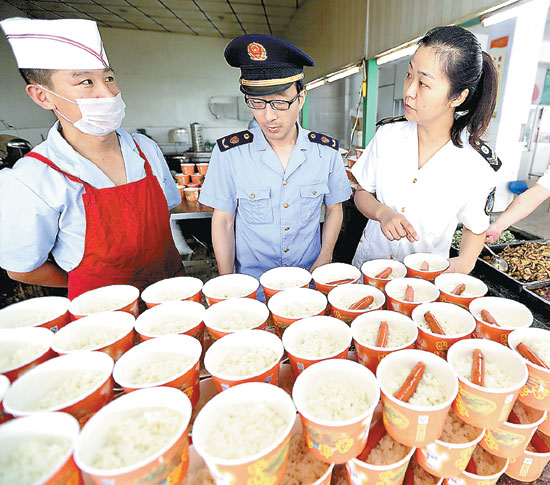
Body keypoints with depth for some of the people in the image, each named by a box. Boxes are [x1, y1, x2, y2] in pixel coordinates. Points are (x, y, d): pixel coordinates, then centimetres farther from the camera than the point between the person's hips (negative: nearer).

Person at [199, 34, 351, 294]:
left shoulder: (326, 151, -7)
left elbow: (334, 208, 5)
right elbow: (223, 220, -6)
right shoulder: (229, 152, -12)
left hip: (308, 277, 2)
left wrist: (324, 261, -6)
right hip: (251, 278, -1)